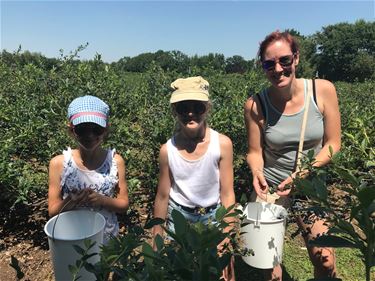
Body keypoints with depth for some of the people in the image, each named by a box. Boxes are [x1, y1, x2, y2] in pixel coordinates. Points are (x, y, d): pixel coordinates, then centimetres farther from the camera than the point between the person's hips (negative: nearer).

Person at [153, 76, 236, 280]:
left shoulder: (222, 144, -19)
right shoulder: (168, 150, -16)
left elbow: (227, 194, -11)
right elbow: (162, 196, -4)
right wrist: (157, 237, 5)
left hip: (213, 216, 0)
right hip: (178, 217, 1)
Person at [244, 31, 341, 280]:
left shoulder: (323, 90, -12)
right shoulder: (256, 105, -15)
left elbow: (333, 144, -6)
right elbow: (255, 152, -5)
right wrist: (256, 172, -26)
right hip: (270, 187, 0)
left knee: (325, 261, 6)